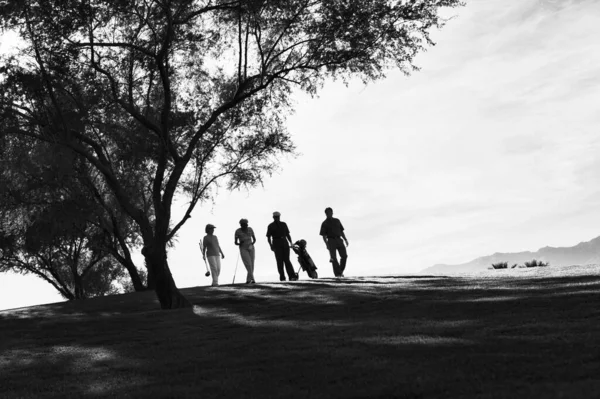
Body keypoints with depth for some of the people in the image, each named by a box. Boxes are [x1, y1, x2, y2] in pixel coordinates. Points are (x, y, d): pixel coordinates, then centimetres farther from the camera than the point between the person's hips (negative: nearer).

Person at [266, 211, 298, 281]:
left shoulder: (284, 224, 12)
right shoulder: (270, 226, 4)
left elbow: (288, 235, 15)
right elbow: (268, 237, 3)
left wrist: (291, 243, 2)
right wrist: (271, 246, -12)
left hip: (285, 243, 2)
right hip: (276, 244, -2)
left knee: (286, 260, -8)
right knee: (280, 260, -6)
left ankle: (292, 276, -16)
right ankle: (282, 277, -1)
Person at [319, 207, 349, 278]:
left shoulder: (337, 221, 17)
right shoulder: (324, 223, 5)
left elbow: (341, 231, 19)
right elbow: (323, 235, 0)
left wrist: (345, 239, 8)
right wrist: (326, 244, -13)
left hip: (339, 240, 3)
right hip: (331, 241, -3)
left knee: (344, 255, -8)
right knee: (334, 258, -11)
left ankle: (341, 271, 10)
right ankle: (337, 274, -11)